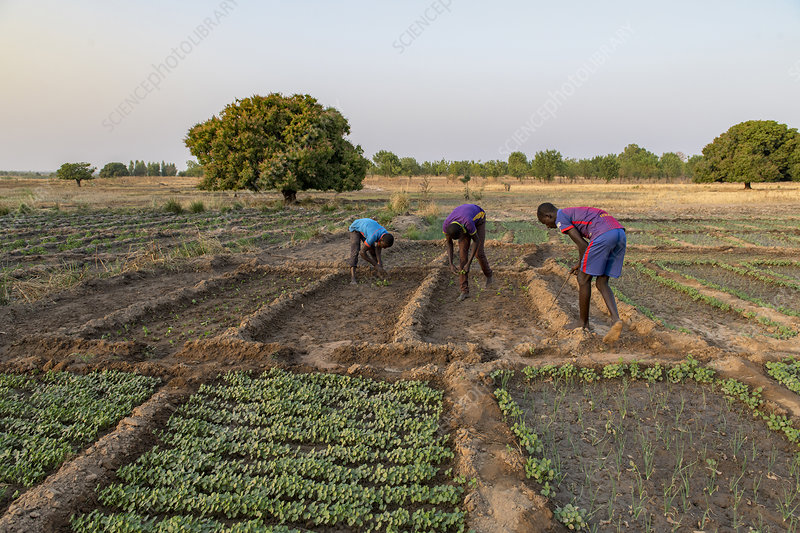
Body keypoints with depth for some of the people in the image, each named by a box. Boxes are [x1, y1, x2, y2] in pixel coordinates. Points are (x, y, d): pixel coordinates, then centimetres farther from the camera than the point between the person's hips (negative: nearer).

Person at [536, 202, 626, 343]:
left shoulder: (560, 218, 6)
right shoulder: (576, 213, 33)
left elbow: (582, 245, 0)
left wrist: (582, 265, 15)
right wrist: (581, 265, 31)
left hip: (604, 235, -9)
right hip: (621, 233, 9)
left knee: (584, 279, 7)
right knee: (601, 284, 13)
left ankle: (583, 322, 18)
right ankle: (616, 320, -6)